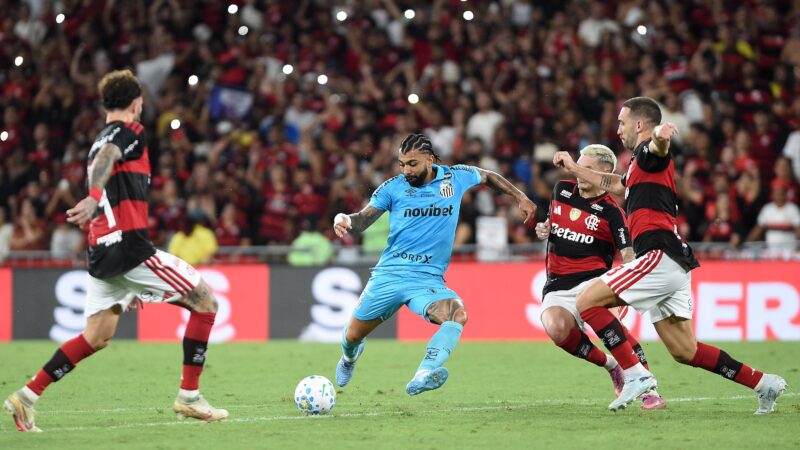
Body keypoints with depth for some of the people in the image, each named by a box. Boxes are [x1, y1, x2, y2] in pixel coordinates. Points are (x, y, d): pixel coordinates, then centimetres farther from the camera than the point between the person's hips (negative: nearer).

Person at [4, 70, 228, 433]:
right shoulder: (129, 131, -3)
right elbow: (105, 158, -25)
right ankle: (189, 396, 0)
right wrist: (93, 199, -45)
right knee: (203, 299, 1)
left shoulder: (100, 140, 23)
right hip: (129, 245, -9)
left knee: (97, 337, 14)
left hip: (102, 252, 9)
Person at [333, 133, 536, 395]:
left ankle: (424, 375, -47)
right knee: (353, 336, 9)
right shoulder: (393, 187, 0)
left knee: (457, 314, -32)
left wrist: (520, 197, 19)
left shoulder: (455, 177, 4)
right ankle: (350, 355, 48)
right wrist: (344, 220, -22)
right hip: (388, 274, 0)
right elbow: (362, 221, 0)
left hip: (428, 279, 0)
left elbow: (488, 177, 24)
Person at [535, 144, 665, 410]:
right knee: (556, 328, -29)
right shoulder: (561, 190, 13)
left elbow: (627, 254, -12)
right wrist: (544, 230, 10)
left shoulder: (611, 211, -3)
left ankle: (648, 390, -28)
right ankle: (609, 363, -1)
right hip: (558, 285, 4)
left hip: (594, 279, -4)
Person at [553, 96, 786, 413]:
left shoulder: (648, 153, -3)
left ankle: (636, 374, -17)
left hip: (659, 256, -10)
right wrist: (574, 168, 51)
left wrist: (660, 136, -54)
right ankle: (763, 383, 9)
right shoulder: (640, 164, 26)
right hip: (673, 267, 10)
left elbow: (657, 148, -30)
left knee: (587, 301, -11)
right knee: (684, 351, 9)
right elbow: (615, 185, 48)